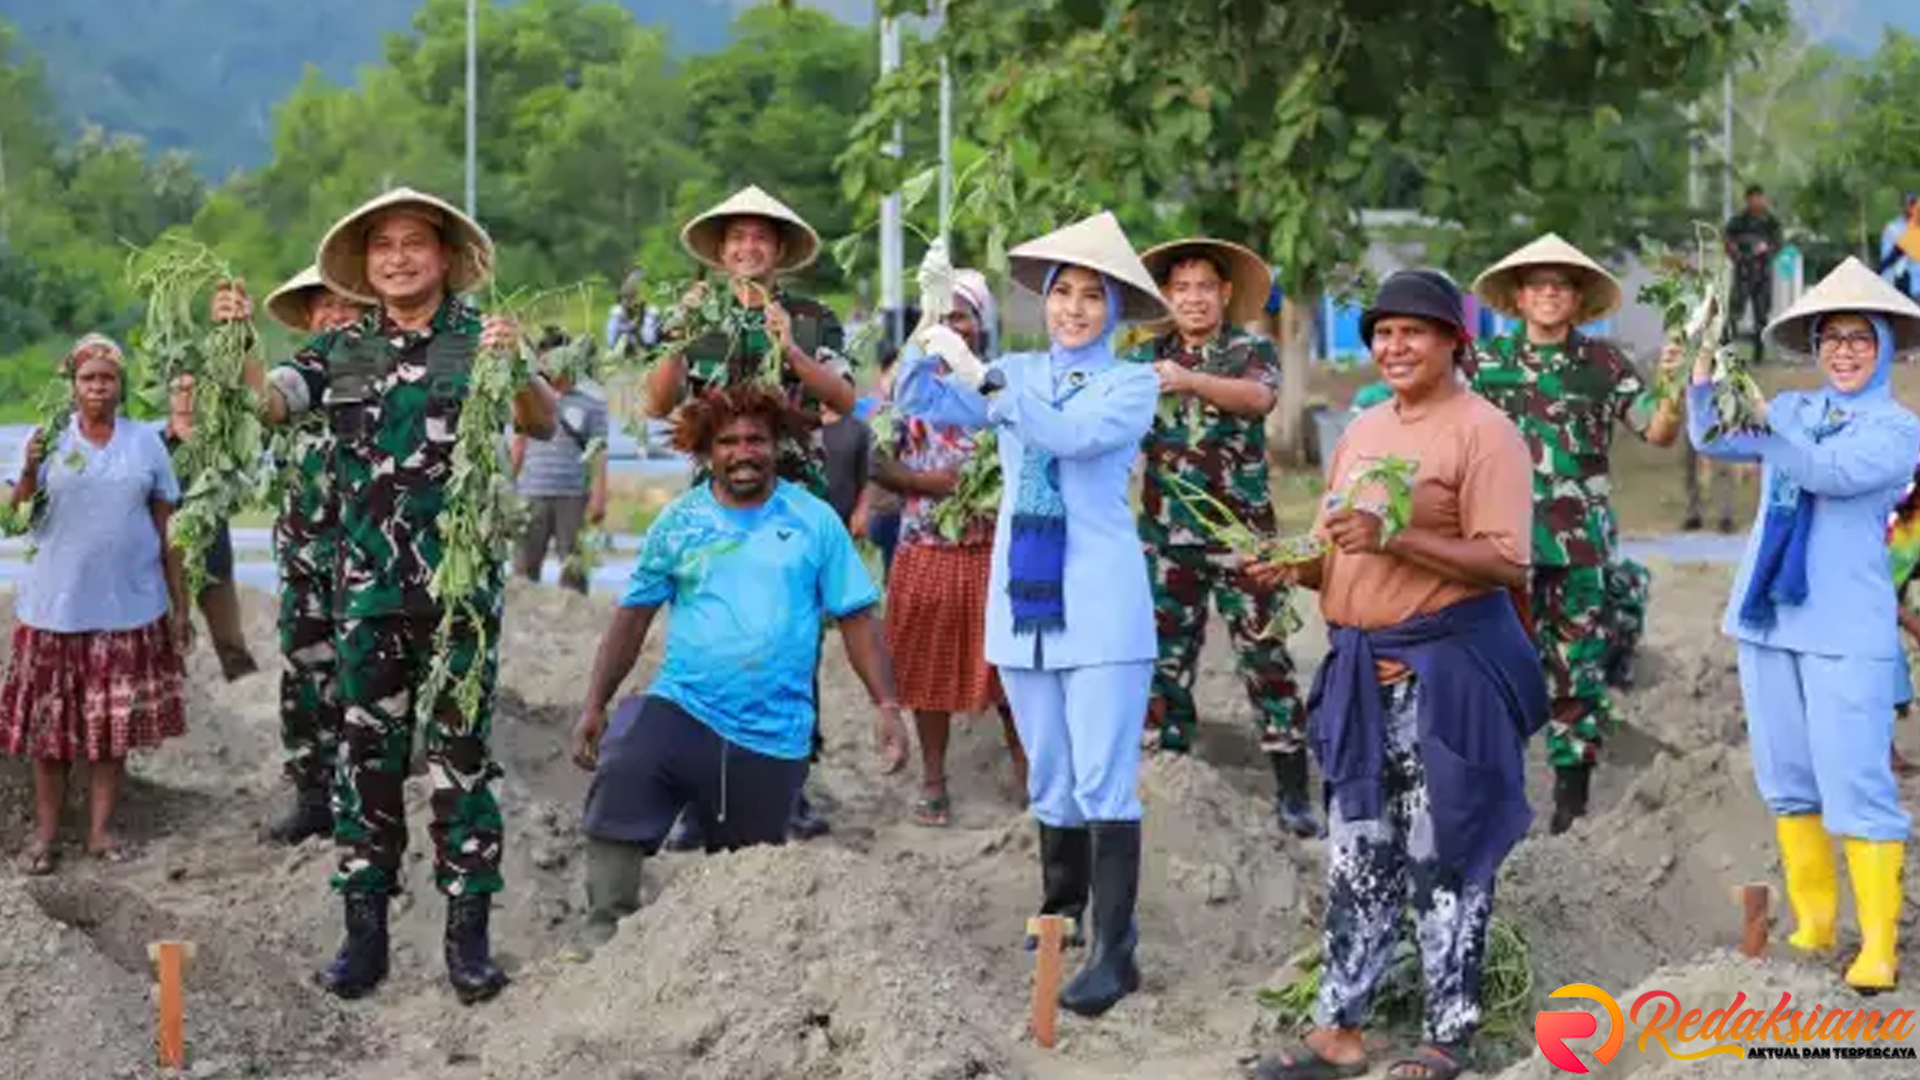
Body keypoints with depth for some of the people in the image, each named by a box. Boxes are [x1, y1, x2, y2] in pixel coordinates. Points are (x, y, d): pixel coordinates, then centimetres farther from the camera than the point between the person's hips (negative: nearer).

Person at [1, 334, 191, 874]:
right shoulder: (50, 440, 1)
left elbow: (167, 527, 7)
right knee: (50, 724, 3)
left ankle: (101, 830, 16)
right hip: (57, 605, -1)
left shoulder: (145, 442, 4)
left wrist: (180, 604, 6)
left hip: (128, 605, 1)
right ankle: (44, 835, 11)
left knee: (115, 726, 6)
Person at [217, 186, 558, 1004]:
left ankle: (468, 933, 5)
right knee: (367, 754, 6)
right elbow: (268, 401, -7)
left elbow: (544, 425, -14)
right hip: (367, 587, 3)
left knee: (461, 753, 1)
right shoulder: (340, 351, 7)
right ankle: (365, 929, 12)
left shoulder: (480, 338, -1)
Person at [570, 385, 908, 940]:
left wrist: (887, 707, -4)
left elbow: (856, 618, 3)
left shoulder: (814, 520, 2)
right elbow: (634, 617, 9)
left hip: (773, 740, 0)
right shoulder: (678, 521, 5)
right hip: (680, 712, 0)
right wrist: (594, 707, 6)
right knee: (618, 776, -28)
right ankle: (607, 936, -23)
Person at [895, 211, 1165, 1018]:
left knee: (1104, 783, -10)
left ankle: (1114, 953, -11)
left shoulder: (1132, 384, -2)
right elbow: (920, 403, 1)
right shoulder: (1017, 374, 10)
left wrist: (980, 373, -25)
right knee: (1050, 780, 14)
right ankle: (1061, 919, 25)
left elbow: (1071, 434, -21)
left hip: (1101, 604, -5)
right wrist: (926, 347, -19)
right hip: (1024, 599, 5)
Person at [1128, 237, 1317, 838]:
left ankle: (1292, 790, -2)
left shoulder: (1252, 350, 1)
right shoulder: (1146, 357, 10)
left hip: (1240, 530, -3)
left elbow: (1259, 397, -20)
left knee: (1265, 654, -4)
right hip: (1165, 534, 3)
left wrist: (1189, 382, -37)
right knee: (1164, 657, 5)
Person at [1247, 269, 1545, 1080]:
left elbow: (1507, 562, -18)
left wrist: (1393, 538, -25)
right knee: (1357, 858, 11)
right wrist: (1299, 568, 2)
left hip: (1447, 669, -7)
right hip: (1363, 668, 8)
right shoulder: (1363, 430, 15)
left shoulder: (1483, 431, -9)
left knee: (1442, 861, -1)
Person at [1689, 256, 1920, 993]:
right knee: (1787, 784, 10)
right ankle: (1813, 925, 20)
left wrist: (1761, 420, -32)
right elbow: (1712, 441, 2)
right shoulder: (1791, 409, 12)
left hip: (1846, 628, -5)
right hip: (1768, 615, 5)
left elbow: (1832, 472, -21)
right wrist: (1705, 371, -13)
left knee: (1855, 786, -9)